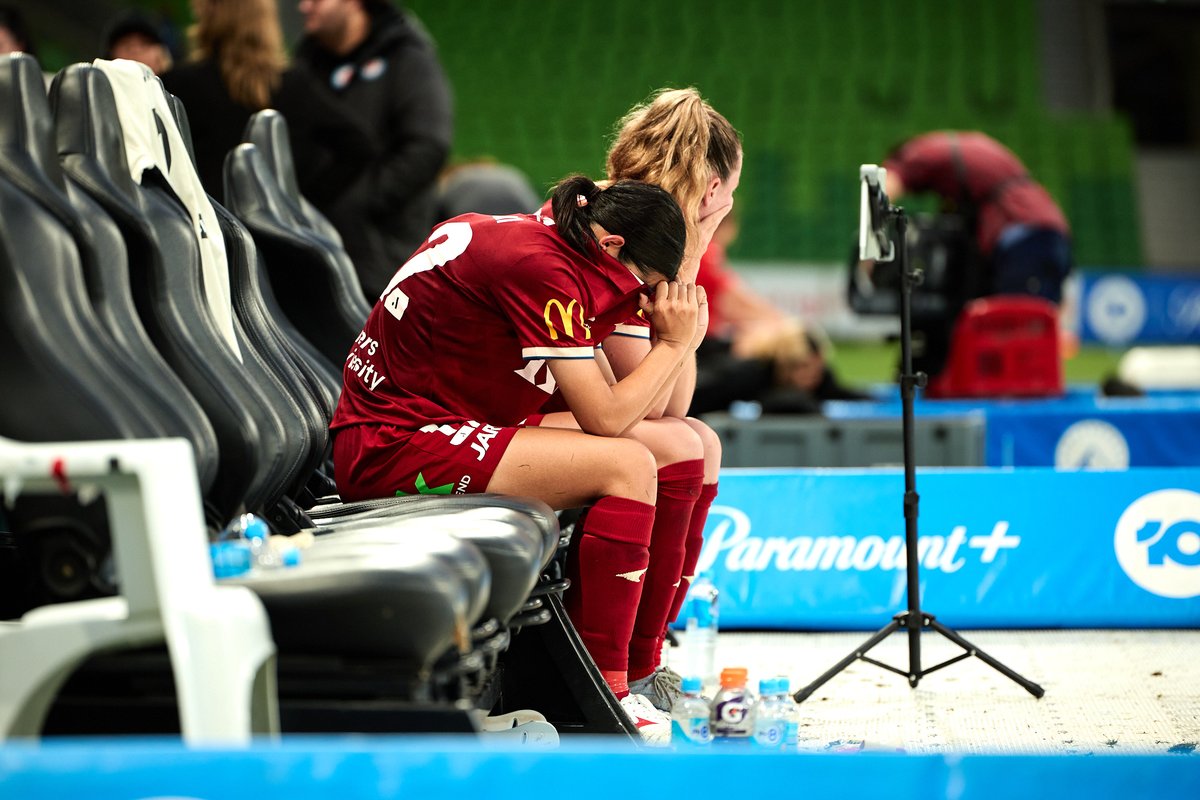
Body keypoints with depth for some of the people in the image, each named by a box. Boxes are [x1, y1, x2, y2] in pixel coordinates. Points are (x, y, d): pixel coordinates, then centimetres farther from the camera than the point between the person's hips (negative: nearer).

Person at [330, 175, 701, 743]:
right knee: (627, 466, -19)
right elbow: (605, 417, -16)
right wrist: (676, 343, -5)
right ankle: (601, 691, -17)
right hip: (392, 449, -11)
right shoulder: (541, 268, -17)